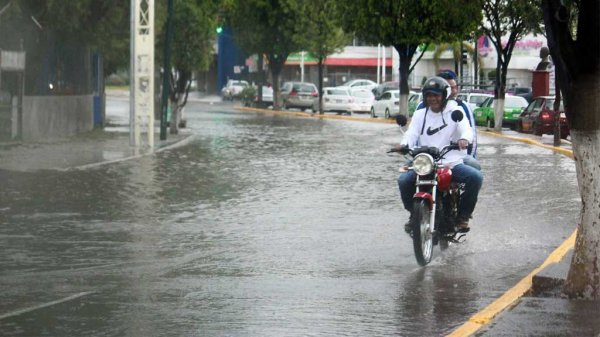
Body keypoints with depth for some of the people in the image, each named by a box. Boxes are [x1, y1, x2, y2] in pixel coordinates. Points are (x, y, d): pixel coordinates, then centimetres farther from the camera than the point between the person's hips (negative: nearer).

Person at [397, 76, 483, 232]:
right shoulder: (420, 114, 15)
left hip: (452, 163, -1)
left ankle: (463, 215, -9)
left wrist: (464, 138, -35)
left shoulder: (455, 111, 8)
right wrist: (404, 144, -23)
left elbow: (466, 128, -10)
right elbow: (412, 133, 1)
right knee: (404, 180, -24)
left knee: (476, 177, -27)